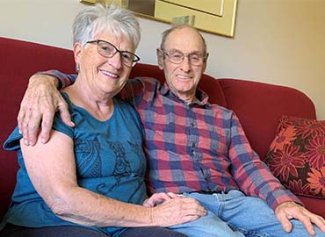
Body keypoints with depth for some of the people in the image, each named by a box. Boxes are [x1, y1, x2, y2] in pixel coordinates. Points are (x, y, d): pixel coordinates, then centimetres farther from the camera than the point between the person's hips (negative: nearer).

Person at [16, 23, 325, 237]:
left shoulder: (224, 116, 23)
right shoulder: (142, 95, 13)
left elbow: (248, 166, 12)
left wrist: (283, 200, -8)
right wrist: (44, 81, -19)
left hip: (233, 199, 5)